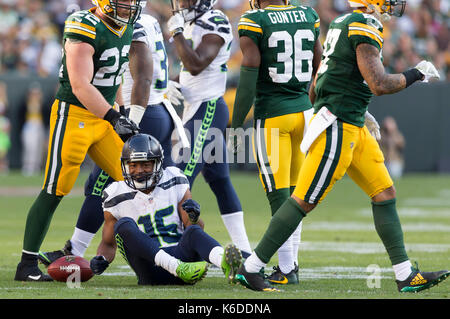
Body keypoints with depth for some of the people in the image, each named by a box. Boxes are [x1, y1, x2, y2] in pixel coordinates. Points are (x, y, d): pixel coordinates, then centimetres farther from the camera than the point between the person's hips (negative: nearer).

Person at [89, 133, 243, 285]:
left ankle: (226, 263, -66)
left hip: (180, 254, 1)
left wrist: (194, 218, -15)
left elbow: (199, 228, 8)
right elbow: (108, 244, 18)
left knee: (193, 232, -30)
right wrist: (101, 259, -5)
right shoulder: (117, 198, 7)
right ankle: (179, 269, -46)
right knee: (124, 224, -25)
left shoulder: (175, 182, 9)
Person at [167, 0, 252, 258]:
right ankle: (243, 250, 15)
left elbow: (196, 65, -22)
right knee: (219, 181, 11)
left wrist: (177, 32, -17)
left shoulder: (215, 23, -13)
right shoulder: (191, 25, 16)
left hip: (208, 108, -10)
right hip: (196, 109, 10)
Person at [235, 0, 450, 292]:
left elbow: (316, 87, 19)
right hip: (338, 128, -10)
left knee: (385, 194, 10)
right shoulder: (365, 28, -15)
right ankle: (250, 269, 0)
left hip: (353, 129, 10)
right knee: (304, 201, -6)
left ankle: (406, 276, 13)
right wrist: (416, 74, -7)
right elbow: (379, 84, -22)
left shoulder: (344, 24, 14)